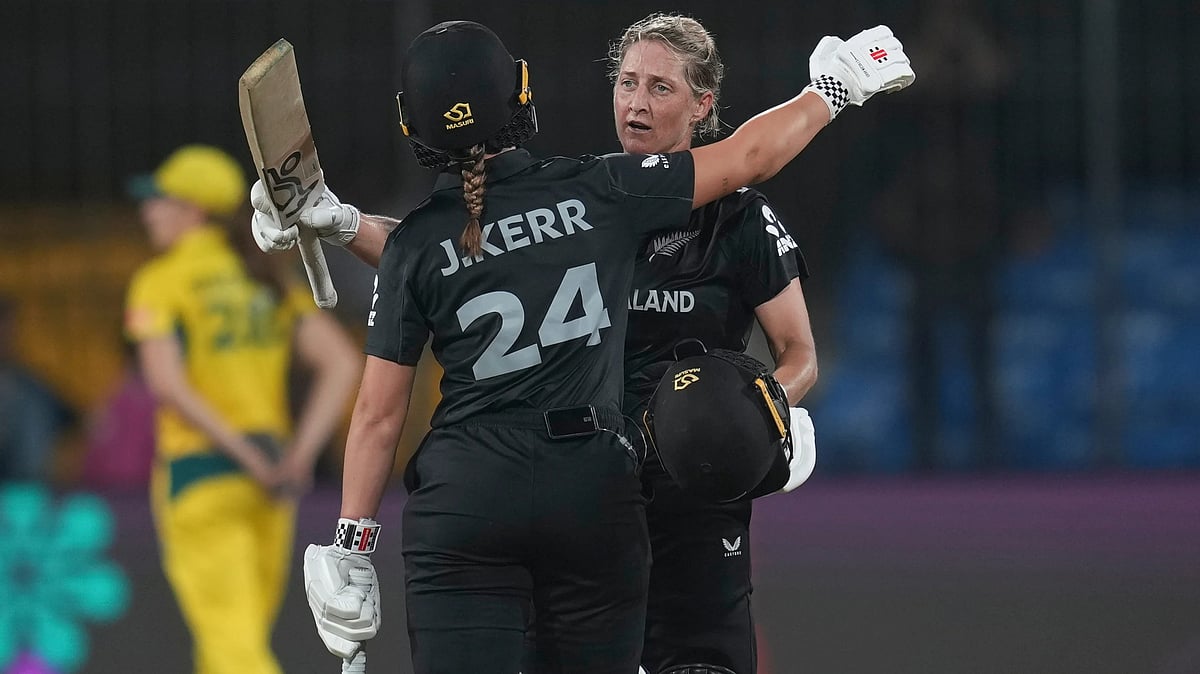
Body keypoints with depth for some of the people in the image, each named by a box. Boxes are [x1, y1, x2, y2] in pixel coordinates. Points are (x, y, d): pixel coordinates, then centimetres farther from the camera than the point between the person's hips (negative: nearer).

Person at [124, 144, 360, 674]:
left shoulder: (160, 283, -6)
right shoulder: (269, 282, 11)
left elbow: (166, 385, -20)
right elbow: (343, 363, 2)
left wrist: (245, 454, -18)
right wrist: (299, 456, -4)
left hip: (197, 476, -6)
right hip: (268, 490, 6)